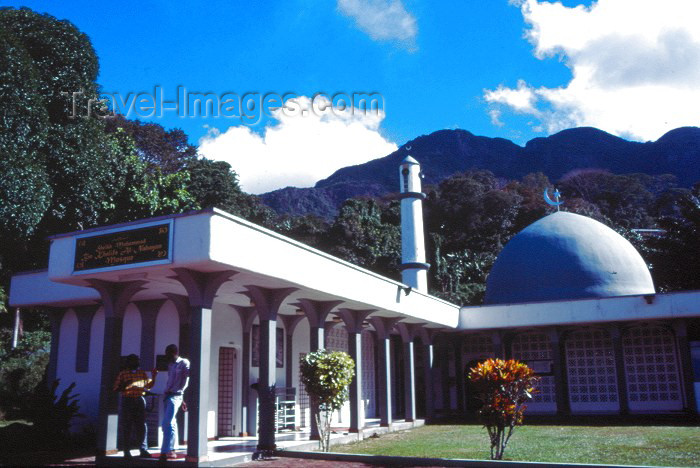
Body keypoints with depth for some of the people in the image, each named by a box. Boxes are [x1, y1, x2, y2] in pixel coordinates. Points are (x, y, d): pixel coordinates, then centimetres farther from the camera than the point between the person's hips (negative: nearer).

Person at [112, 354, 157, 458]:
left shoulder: (142, 373, 11)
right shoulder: (123, 374, 1)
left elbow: (148, 386, 17)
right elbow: (116, 389, 1)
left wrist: (153, 377, 3)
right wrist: (124, 385, -17)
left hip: (139, 400, 3)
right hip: (127, 400, -3)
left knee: (141, 425, 0)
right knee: (127, 426, 1)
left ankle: (143, 450, 3)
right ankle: (127, 451, 7)